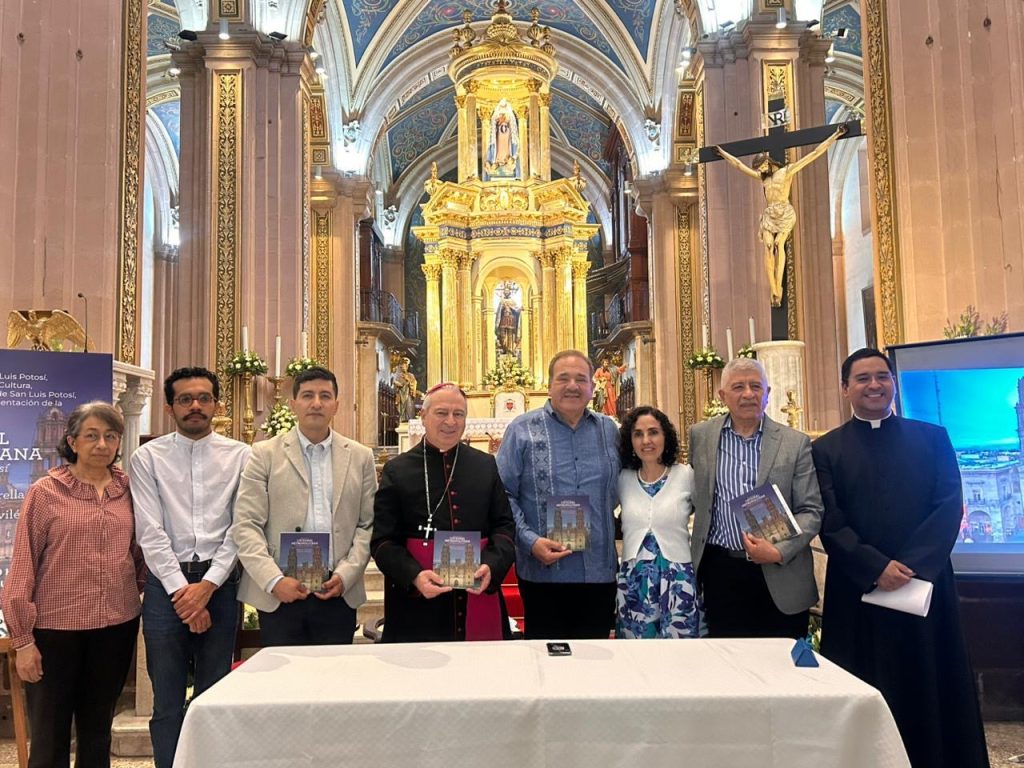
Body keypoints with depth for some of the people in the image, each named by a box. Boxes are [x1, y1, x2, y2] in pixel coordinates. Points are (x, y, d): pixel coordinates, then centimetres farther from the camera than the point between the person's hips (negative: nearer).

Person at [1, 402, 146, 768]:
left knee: (97, 730, 17)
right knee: (50, 737, 8)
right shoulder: (45, 492, -6)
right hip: (55, 628, -3)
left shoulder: (128, 490, 3)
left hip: (117, 626, 3)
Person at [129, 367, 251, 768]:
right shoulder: (148, 457, 2)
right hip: (166, 582, 0)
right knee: (167, 699, 7)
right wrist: (180, 589, -10)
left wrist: (207, 585, -10)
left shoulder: (240, 456, 2)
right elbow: (150, 531, -4)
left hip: (220, 582, 0)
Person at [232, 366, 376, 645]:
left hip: (339, 593, 2)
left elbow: (368, 525, 5)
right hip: (279, 594, -1)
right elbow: (245, 526, -3)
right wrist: (274, 580, -12)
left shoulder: (360, 457, 8)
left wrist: (345, 575, -7)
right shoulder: (265, 454, 2)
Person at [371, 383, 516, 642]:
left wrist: (491, 565, -11)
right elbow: (383, 540, -1)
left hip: (479, 598, 2)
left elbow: (505, 525, 8)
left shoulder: (486, 465, 9)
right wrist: (413, 576, -18)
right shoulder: (397, 471, 2)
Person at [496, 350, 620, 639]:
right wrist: (530, 540, -15)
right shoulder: (522, 430, -3)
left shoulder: (609, 430, 8)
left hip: (600, 572, 3)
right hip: (544, 571, -3)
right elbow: (503, 495, -5)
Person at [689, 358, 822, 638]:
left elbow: (811, 510, -2)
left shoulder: (796, 443, -1)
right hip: (720, 571, 1)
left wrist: (779, 552, -16)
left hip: (780, 576, -1)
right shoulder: (700, 435, 4)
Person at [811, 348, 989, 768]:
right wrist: (876, 567, -16)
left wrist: (910, 566, -13)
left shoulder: (932, 438, 8)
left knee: (932, 692, 8)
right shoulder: (826, 449, 3)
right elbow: (830, 523, -3)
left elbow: (950, 506, -2)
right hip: (857, 591, -1)